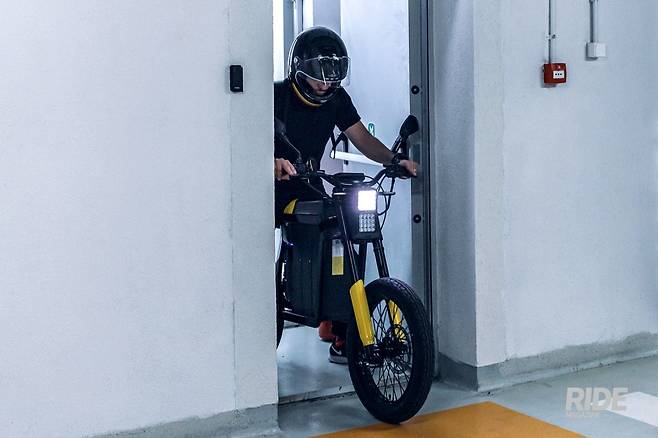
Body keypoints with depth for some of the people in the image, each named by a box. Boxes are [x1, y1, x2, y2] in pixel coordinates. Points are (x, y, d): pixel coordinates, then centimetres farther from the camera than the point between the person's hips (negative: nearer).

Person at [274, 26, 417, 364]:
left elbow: (362, 138, -2)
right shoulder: (278, 95, -17)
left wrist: (394, 159, -20)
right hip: (274, 189, -4)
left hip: (310, 190, 4)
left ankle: (342, 337, 0)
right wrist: (274, 163, -50)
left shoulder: (337, 98, -1)